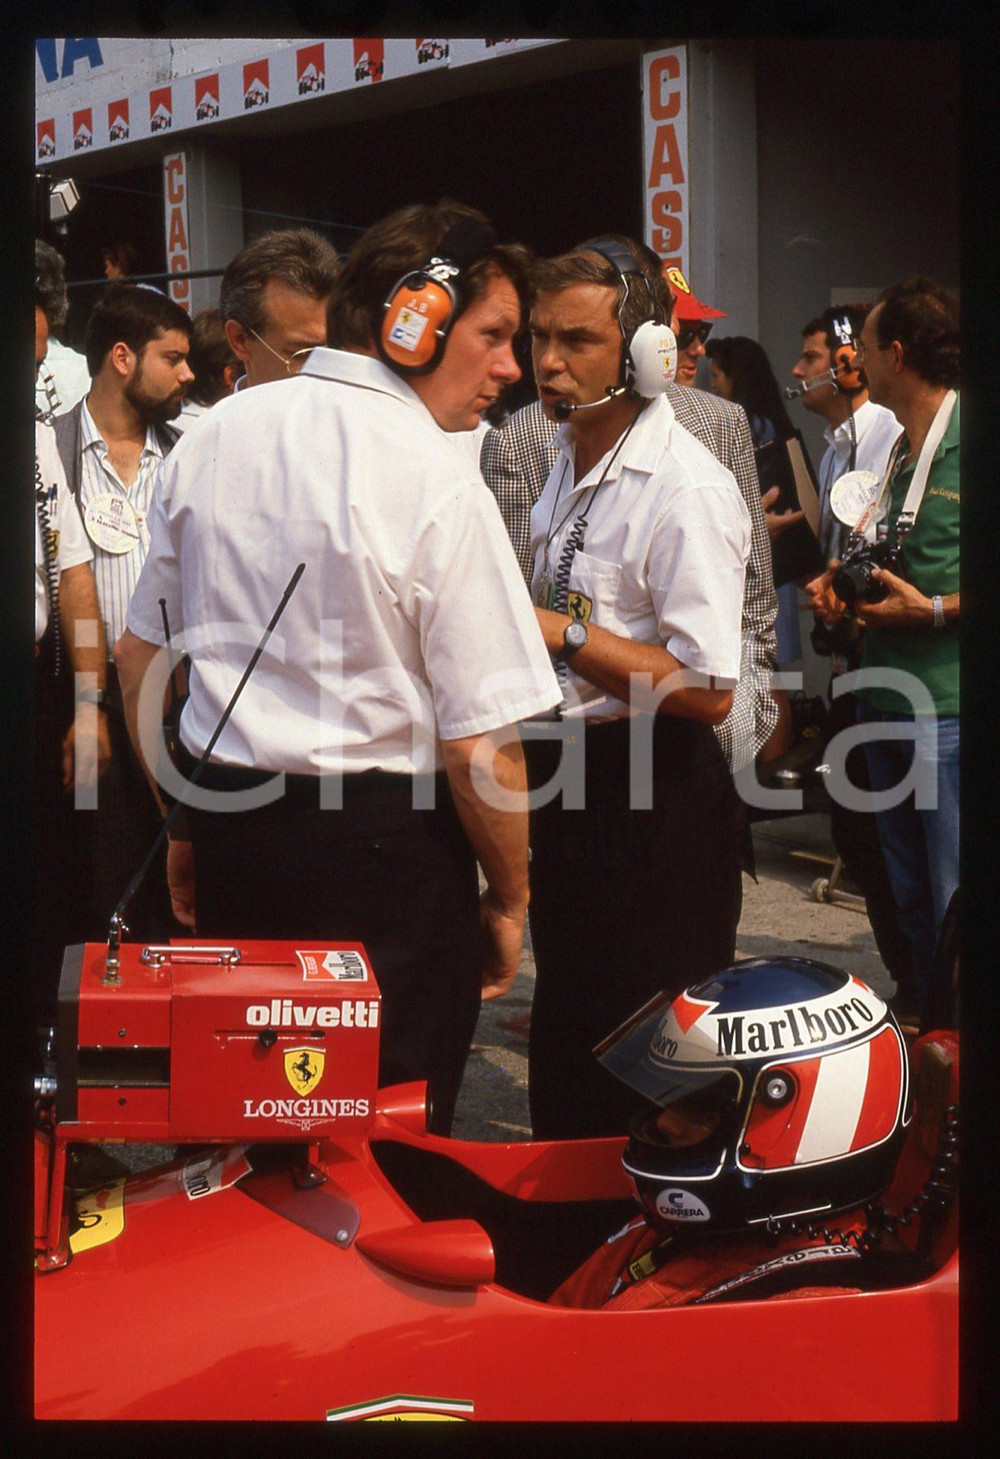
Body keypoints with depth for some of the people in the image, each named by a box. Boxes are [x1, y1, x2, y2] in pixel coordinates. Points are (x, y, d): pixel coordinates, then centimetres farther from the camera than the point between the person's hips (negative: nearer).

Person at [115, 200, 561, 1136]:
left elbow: (138, 654, 14)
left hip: (228, 823, 6)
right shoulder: (438, 485, -15)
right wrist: (509, 899, -1)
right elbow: (482, 745, -17)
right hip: (383, 842, -6)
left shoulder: (212, 437, 5)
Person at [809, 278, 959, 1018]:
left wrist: (933, 611, -19)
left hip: (949, 709, -9)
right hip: (890, 702, 9)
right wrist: (844, 583, 10)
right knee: (911, 901, 17)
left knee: (956, 908, -5)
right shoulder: (903, 449, 15)